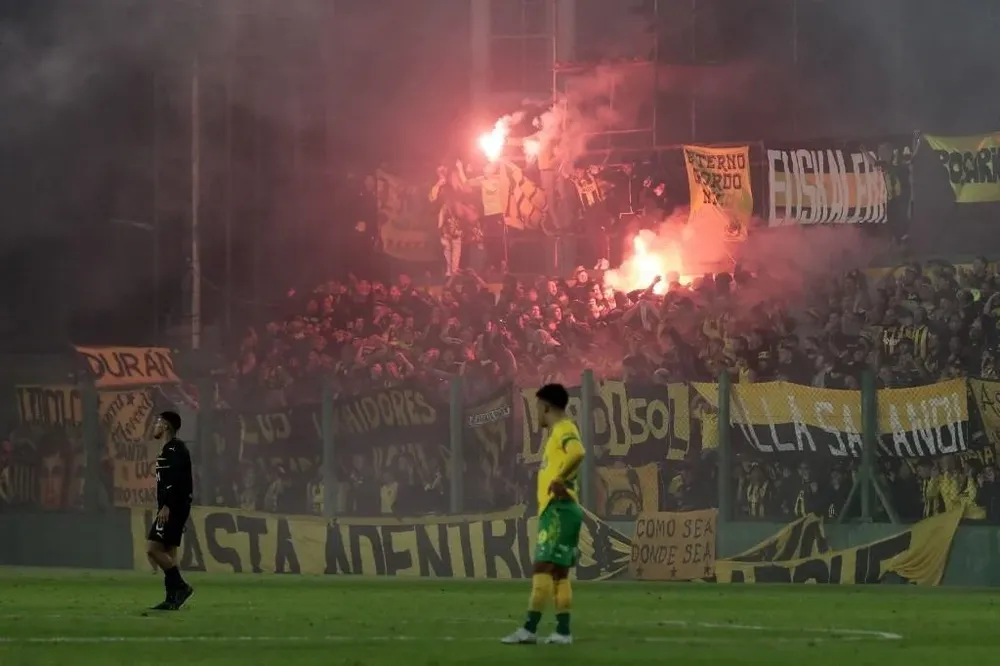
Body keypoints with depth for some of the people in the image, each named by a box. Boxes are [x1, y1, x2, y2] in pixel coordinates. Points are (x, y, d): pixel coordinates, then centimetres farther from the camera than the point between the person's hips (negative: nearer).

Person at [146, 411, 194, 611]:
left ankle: (180, 586, -12)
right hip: (172, 509, 10)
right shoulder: (169, 450, 20)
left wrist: (166, 506, -26)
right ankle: (172, 598, 7)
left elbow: (177, 480, -23)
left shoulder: (175, 449, -12)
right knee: (168, 552, 8)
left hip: (172, 509, -10)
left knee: (153, 548, -14)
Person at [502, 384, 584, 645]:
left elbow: (577, 453, -31)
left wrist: (560, 480, -25)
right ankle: (563, 631, 7)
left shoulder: (564, 429, -11)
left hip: (559, 509, -10)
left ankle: (529, 629, -17)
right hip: (553, 509, 10)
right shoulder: (557, 433, 21)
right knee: (558, 572, 8)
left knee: (543, 568, -13)